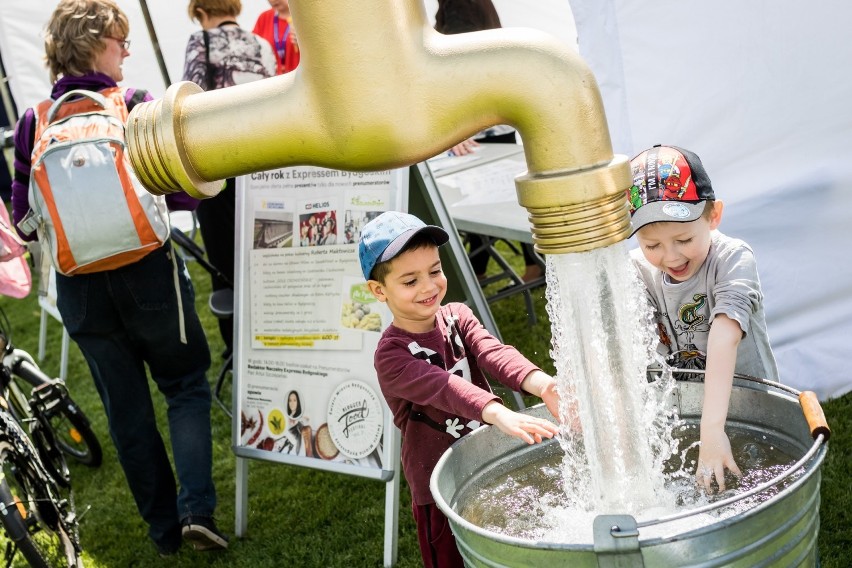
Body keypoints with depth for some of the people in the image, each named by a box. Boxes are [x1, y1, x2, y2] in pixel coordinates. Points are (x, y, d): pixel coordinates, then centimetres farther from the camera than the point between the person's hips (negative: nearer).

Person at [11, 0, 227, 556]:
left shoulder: (33, 123, 1)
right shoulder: (140, 107, -9)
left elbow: (24, 214, 6)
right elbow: (182, 190, -8)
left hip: (79, 285, 3)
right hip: (147, 275, -3)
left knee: (126, 410, 14)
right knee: (187, 385, 15)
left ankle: (165, 530, 24)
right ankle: (196, 507, 0)